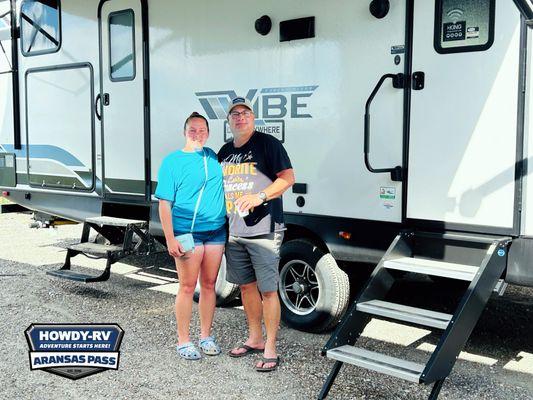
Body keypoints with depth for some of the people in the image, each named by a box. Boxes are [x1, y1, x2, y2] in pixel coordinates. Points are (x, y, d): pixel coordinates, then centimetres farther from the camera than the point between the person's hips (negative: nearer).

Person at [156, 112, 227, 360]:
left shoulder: (214, 157, 10)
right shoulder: (172, 161, -2)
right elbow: (164, 203, -6)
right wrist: (170, 239, -13)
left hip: (216, 231, 5)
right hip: (187, 233, -4)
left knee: (209, 285, 11)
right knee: (188, 287, 0)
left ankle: (206, 336, 25)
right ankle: (183, 341, 13)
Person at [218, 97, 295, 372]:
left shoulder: (267, 143, -4)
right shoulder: (225, 152, 16)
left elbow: (288, 178, -10)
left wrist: (259, 196, -23)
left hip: (263, 230, -7)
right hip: (233, 232, 7)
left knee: (268, 290, -4)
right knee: (246, 286, 15)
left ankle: (270, 349, 5)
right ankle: (254, 339, 29)